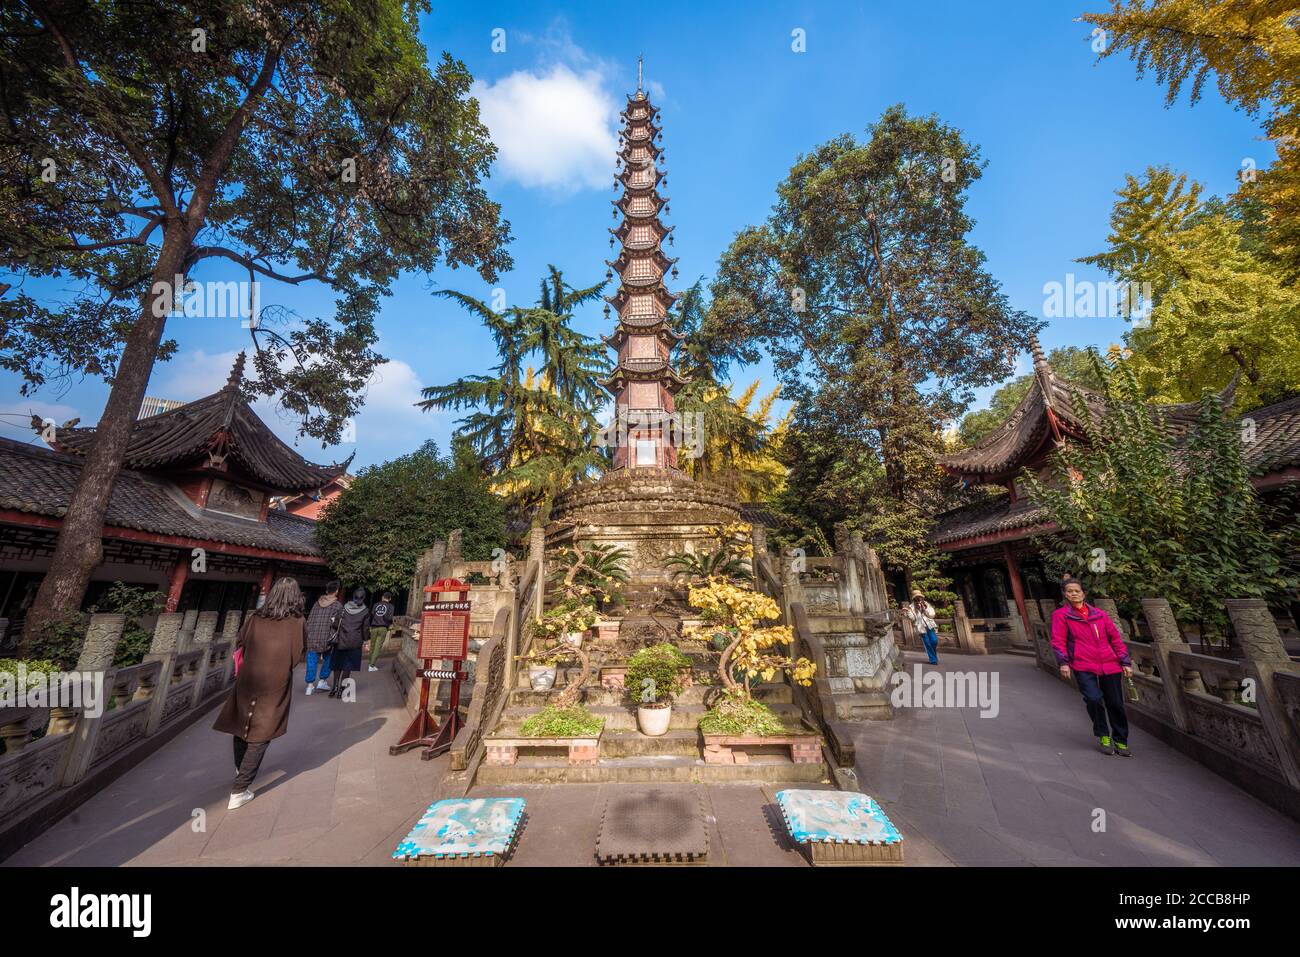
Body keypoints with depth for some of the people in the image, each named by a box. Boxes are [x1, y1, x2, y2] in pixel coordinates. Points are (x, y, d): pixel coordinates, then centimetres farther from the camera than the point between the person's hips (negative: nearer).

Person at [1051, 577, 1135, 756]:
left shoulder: (1099, 614, 13)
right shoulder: (1061, 615, 1)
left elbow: (1115, 638, 16)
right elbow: (1058, 640, -3)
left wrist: (1125, 662, 8)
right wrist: (1063, 662, -13)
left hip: (1110, 665, 4)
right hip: (1083, 666, -4)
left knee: (1116, 704, 7)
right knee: (1094, 699, -16)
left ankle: (1120, 741, 26)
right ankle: (1103, 736, 8)